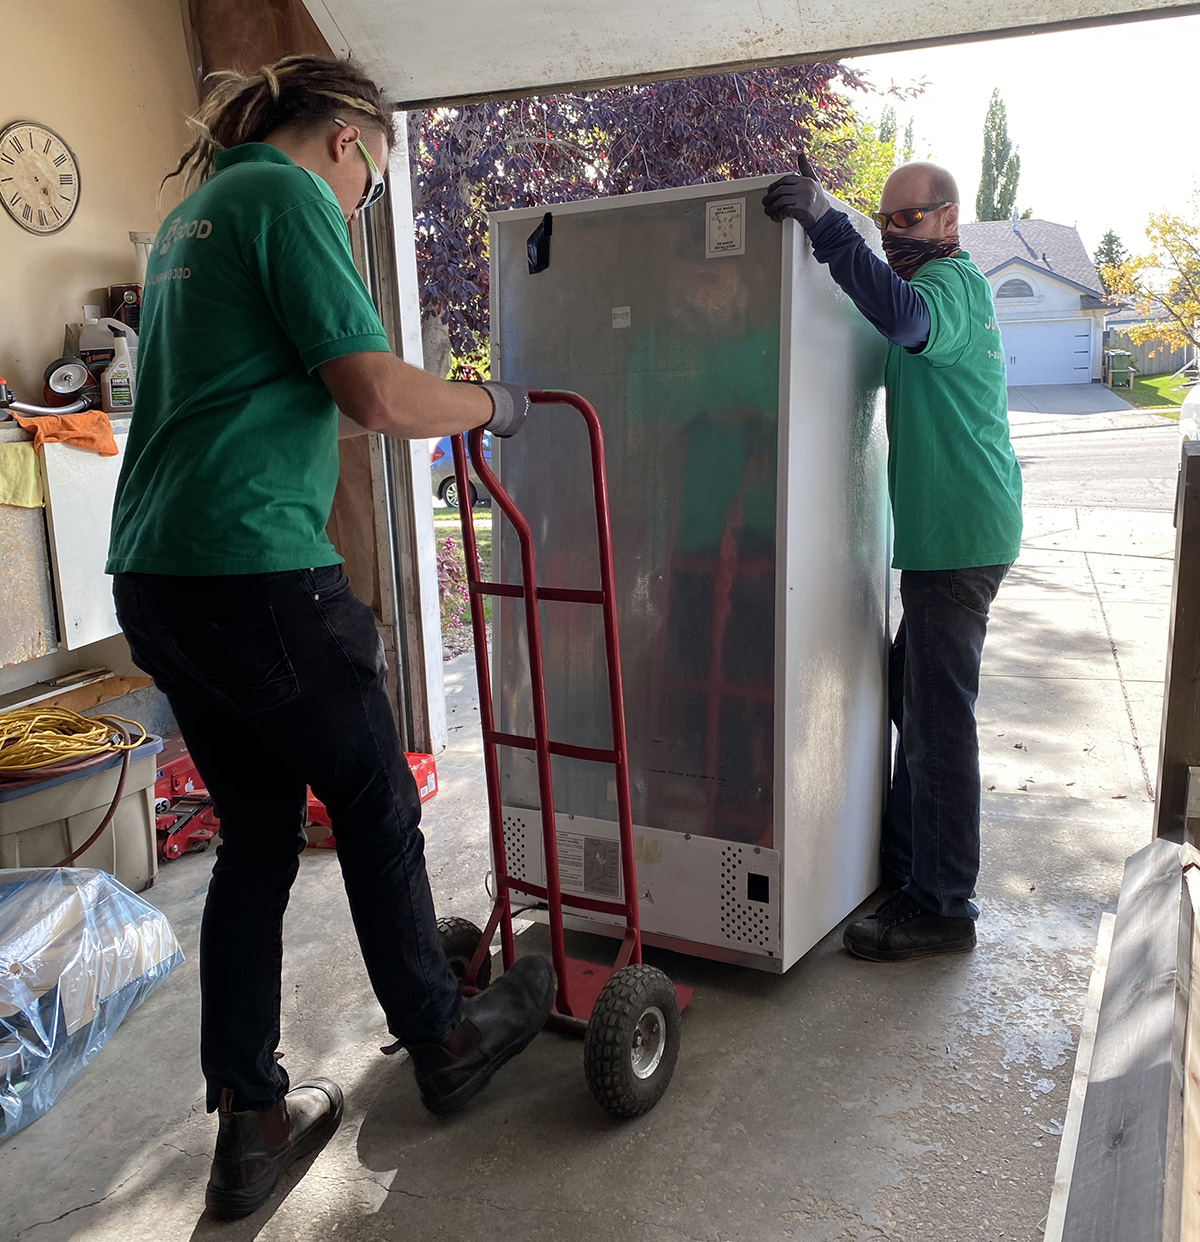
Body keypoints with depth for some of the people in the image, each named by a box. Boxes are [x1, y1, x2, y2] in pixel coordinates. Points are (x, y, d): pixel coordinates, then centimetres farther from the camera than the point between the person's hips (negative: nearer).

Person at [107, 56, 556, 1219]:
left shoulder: (192, 211, 23)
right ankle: (442, 1041, 29)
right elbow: (378, 396, -16)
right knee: (375, 809, 9)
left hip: (155, 572, 9)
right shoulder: (290, 194, -6)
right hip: (255, 566, -9)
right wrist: (492, 404, 1)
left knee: (255, 838, 14)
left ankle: (248, 1122, 23)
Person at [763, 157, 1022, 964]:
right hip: (950, 533, 11)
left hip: (959, 538, -11)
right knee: (914, 698, 17)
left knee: (937, 716, -8)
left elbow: (908, 318, -36)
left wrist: (827, 224, -41)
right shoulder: (954, 284, 22)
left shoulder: (952, 279, -12)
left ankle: (942, 907, 1)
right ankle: (904, 857, 31)